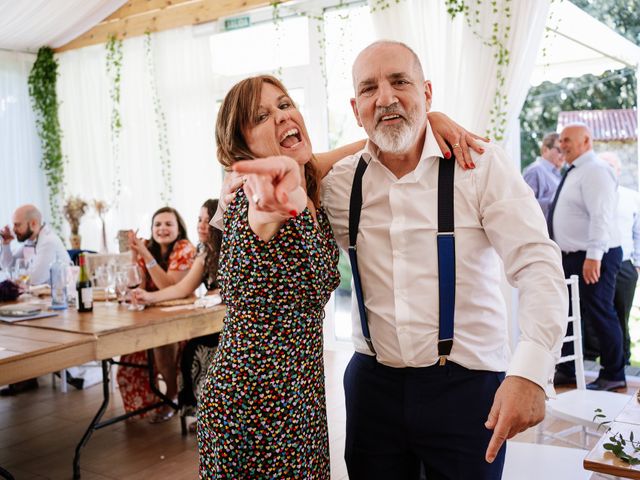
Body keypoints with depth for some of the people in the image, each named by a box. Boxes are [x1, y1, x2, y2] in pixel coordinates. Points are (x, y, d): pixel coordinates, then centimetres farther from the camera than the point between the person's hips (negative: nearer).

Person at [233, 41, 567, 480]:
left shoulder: (481, 165, -9)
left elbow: (538, 265, -13)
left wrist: (531, 372, -26)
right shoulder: (341, 182, 2)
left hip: (466, 382, -3)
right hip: (374, 380, 3)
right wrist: (285, 171, -16)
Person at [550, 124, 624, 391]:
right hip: (571, 257, 10)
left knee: (598, 315, -3)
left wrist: (593, 256, -28)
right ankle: (566, 371, 23)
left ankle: (613, 376, 11)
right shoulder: (574, 173, 16)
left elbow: (601, 216, -23)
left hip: (593, 258, -10)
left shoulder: (595, 171, -13)